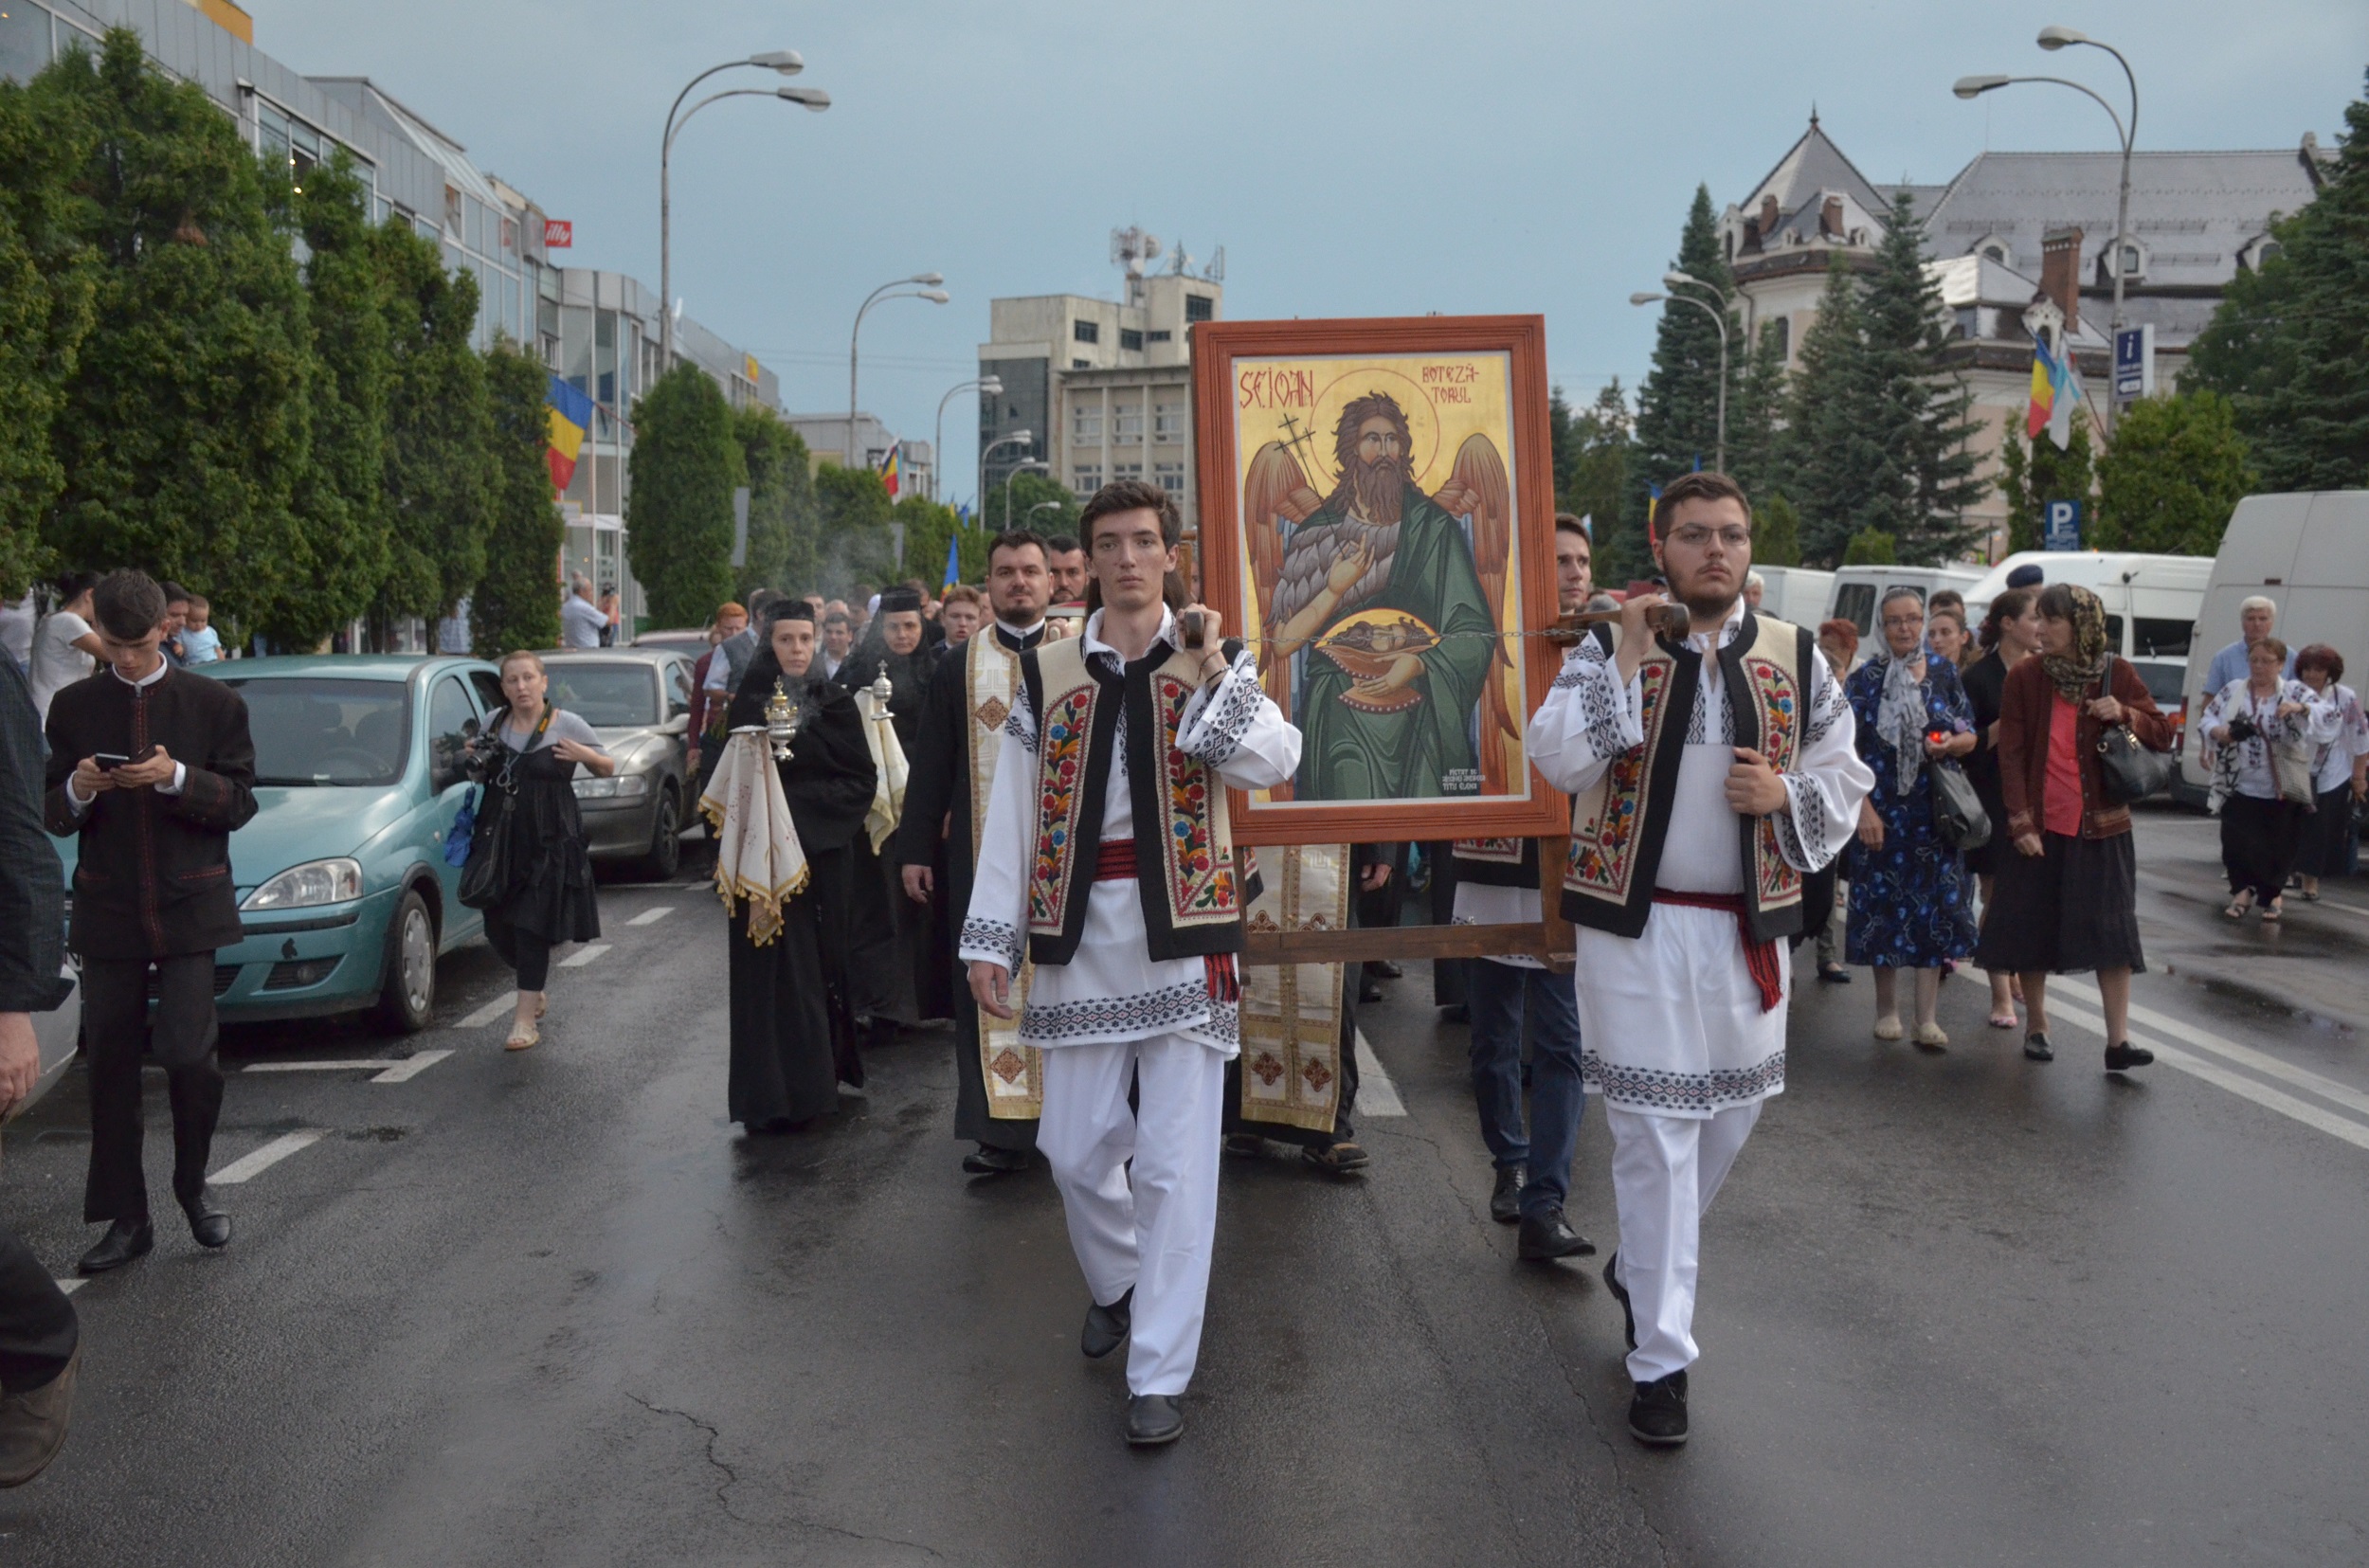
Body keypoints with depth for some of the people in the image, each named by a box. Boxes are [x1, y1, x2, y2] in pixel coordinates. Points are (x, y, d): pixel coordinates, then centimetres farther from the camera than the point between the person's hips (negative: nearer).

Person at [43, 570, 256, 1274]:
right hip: (108, 911, 2)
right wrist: (77, 791, -14)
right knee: (110, 1063, 5)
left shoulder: (213, 703, 2)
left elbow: (239, 804, -2)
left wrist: (178, 778, -19)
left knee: (188, 1053, -9)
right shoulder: (74, 706, 7)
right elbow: (52, 816, 8)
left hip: (190, 906, -2)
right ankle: (125, 1218, 14)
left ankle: (193, 1187, 17)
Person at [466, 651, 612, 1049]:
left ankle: (526, 1019, -1)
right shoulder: (494, 724, 10)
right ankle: (536, 992, 33)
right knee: (500, 926, 6)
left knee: (533, 925, -7)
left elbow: (608, 768, 6)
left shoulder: (567, 725, -1)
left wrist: (586, 756, -14)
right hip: (500, 838, 4)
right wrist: (474, 761, 2)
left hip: (549, 841, -4)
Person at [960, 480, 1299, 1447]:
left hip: (1182, 930, -2)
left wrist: (1213, 672, -22)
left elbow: (1272, 764, -15)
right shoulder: (1047, 674, 7)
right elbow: (1011, 815, 5)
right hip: (1078, 932, 2)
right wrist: (988, 939, 1)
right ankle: (1117, 1283, 39)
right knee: (1074, 1146, 9)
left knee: (1176, 1161, -3)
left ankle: (1160, 1374, 5)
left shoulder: (1213, 660, 3)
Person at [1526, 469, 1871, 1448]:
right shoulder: (1610, 647, -3)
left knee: (1727, 1120, 16)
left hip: (1748, 929, 4)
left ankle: (1637, 1268, 43)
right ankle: (1660, 1359, 8)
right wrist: (1629, 661, -19)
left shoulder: (1796, 658, 5)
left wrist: (1788, 797, -10)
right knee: (1656, 1136, -2)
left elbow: (1845, 778, 10)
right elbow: (1557, 760, -16)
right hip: (1636, 927, -4)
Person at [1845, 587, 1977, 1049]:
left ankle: (1927, 1016, 3)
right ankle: (1887, 1008, 17)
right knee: (1884, 904, 3)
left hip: (1935, 810, 2)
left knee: (1935, 904, -1)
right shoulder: (1865, 679, 0)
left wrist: (1951, 743, -12)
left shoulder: (1944, 674, 7)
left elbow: (1971, 735, 11)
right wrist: (1863, 808, -12)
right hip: (1881, 810, -1)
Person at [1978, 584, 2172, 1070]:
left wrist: (2125, 714, -13)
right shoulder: (2024, 677, -2)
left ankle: (2118, 1042, -3)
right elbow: (2011, 754, -3)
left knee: (2112, 932, -4)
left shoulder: (2115, 674, 0)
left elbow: (2163, 736, 7)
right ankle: (2036, 1026, 23)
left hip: (2099, 825, 0)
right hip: (2038, 824, 0)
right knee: (2032, 929, 7)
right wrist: (2020, 823, -9)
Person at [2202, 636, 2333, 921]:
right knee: (2236, 841, -4)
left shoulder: (2295, 692, 1)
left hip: (2282, 789, -1)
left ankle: (2273, 893, 28)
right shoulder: (2233, 691, 6)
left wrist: (2301, 708, -29)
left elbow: (2328, 714, -9)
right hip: (2239, 786, 1)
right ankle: (2243, 890, 14)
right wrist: (2221, 733, -16)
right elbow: (2208, 718, 7)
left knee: (2279, 844, 7)